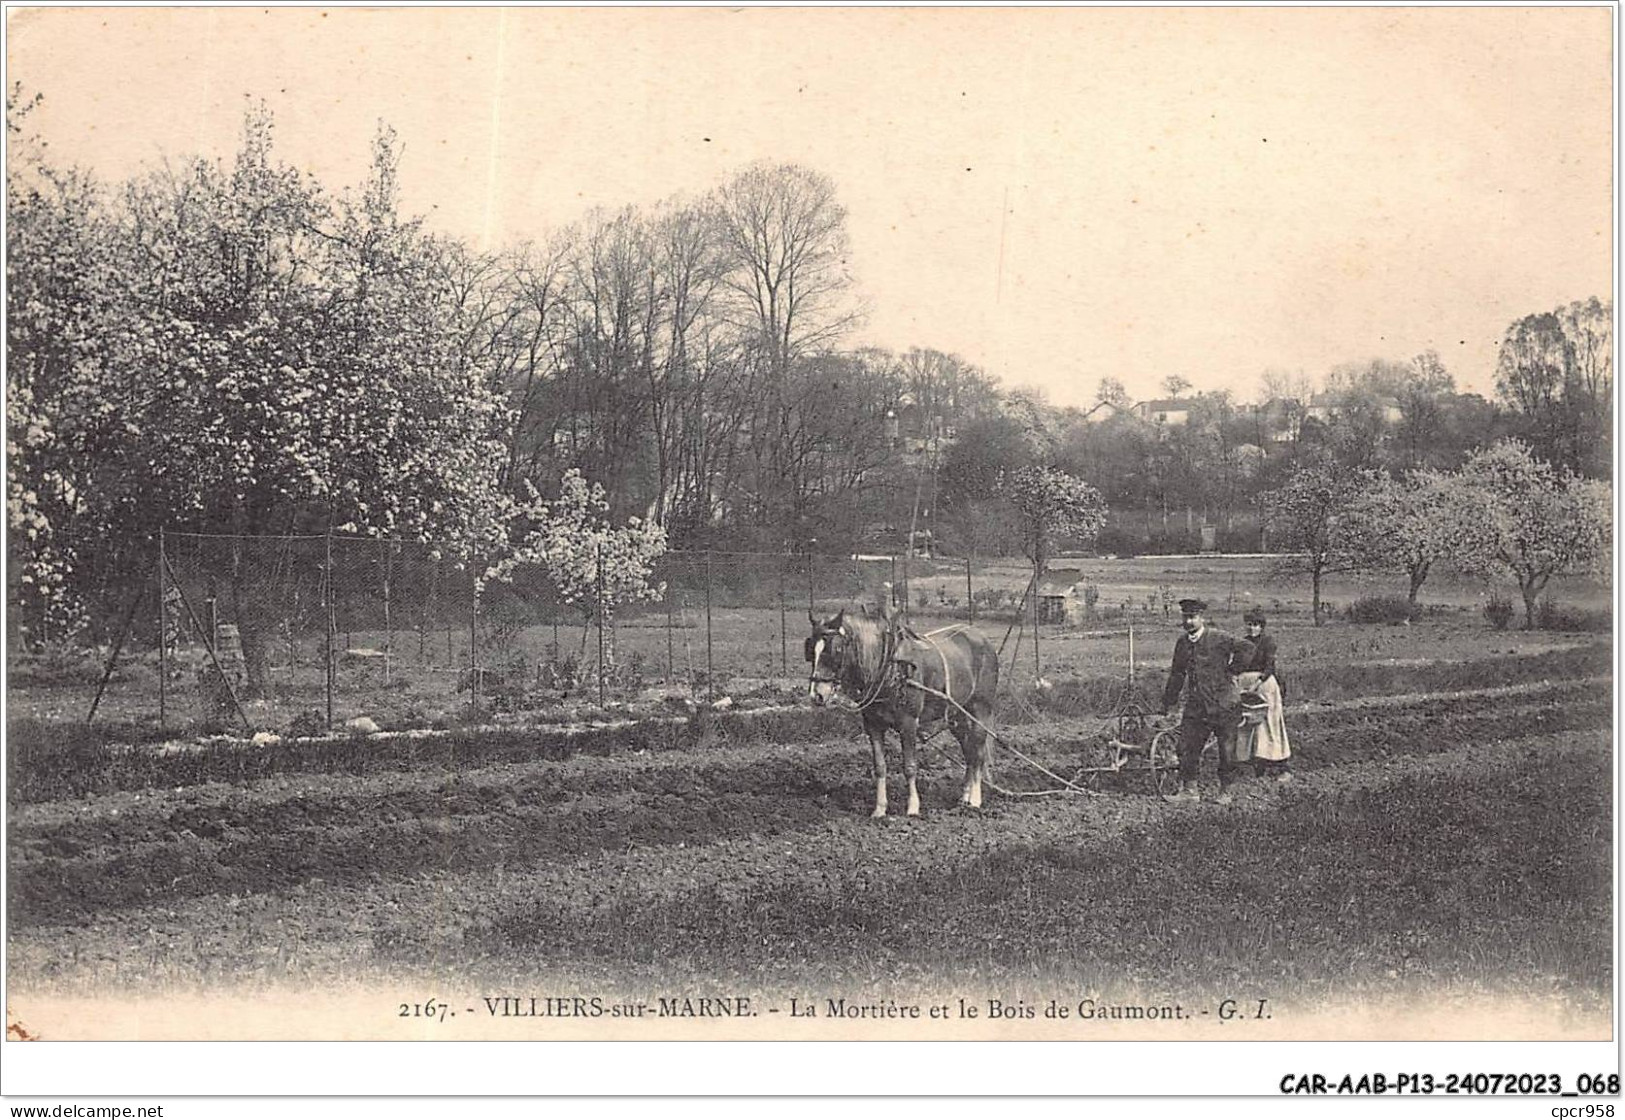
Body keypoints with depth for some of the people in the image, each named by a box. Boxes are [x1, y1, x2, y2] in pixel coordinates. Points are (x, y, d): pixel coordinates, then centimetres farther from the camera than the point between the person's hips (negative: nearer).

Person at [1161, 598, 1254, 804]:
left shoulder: (1218, 638, -11)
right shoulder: (1182, 643, 9)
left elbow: (1246, 648, -20)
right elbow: (1177, 674, 19)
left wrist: (1232, 671, -15)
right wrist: (1168, 702, 21)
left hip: (1222, 704, -5)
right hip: (1195, 705, 5)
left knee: (1227, 750, 3)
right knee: (1187, 747, 2)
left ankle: (1225, 791, 15)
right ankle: (1188, 789, 12)